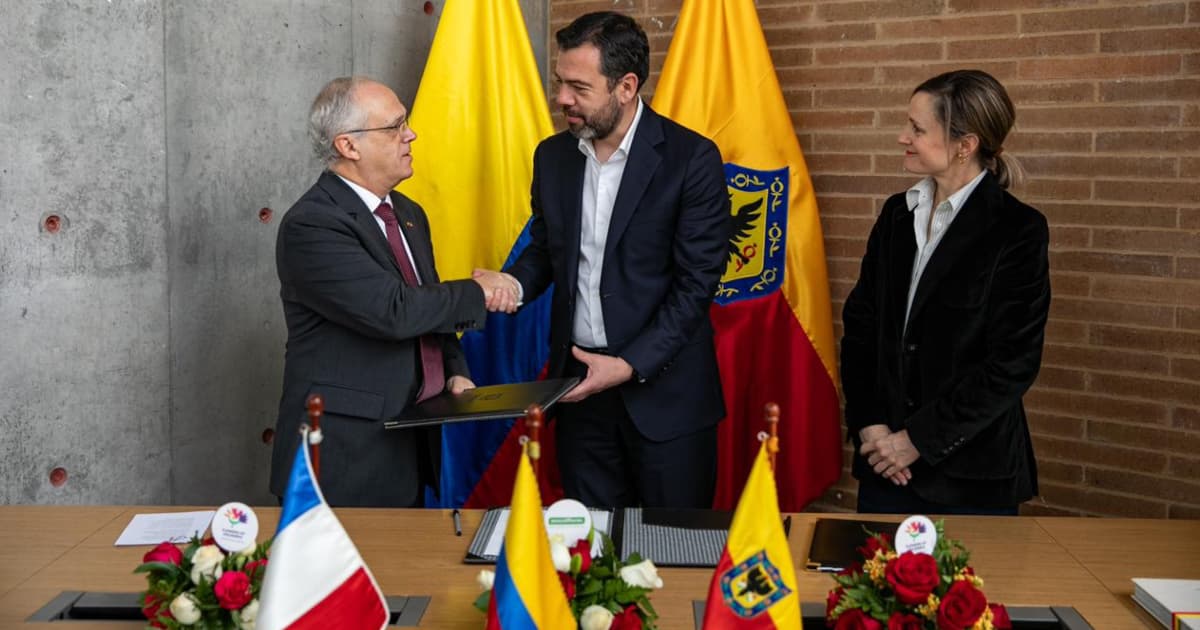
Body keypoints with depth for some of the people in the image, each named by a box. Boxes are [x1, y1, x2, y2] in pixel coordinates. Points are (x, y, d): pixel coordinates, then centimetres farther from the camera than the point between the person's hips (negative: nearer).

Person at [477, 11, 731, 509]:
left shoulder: (691, 158, -11)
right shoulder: (552, 156, 5)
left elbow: (696, 281, -12)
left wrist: (632, 366, -18)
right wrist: (514, 282, -6)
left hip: (663, 386, -4)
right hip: (579, 381, 4)